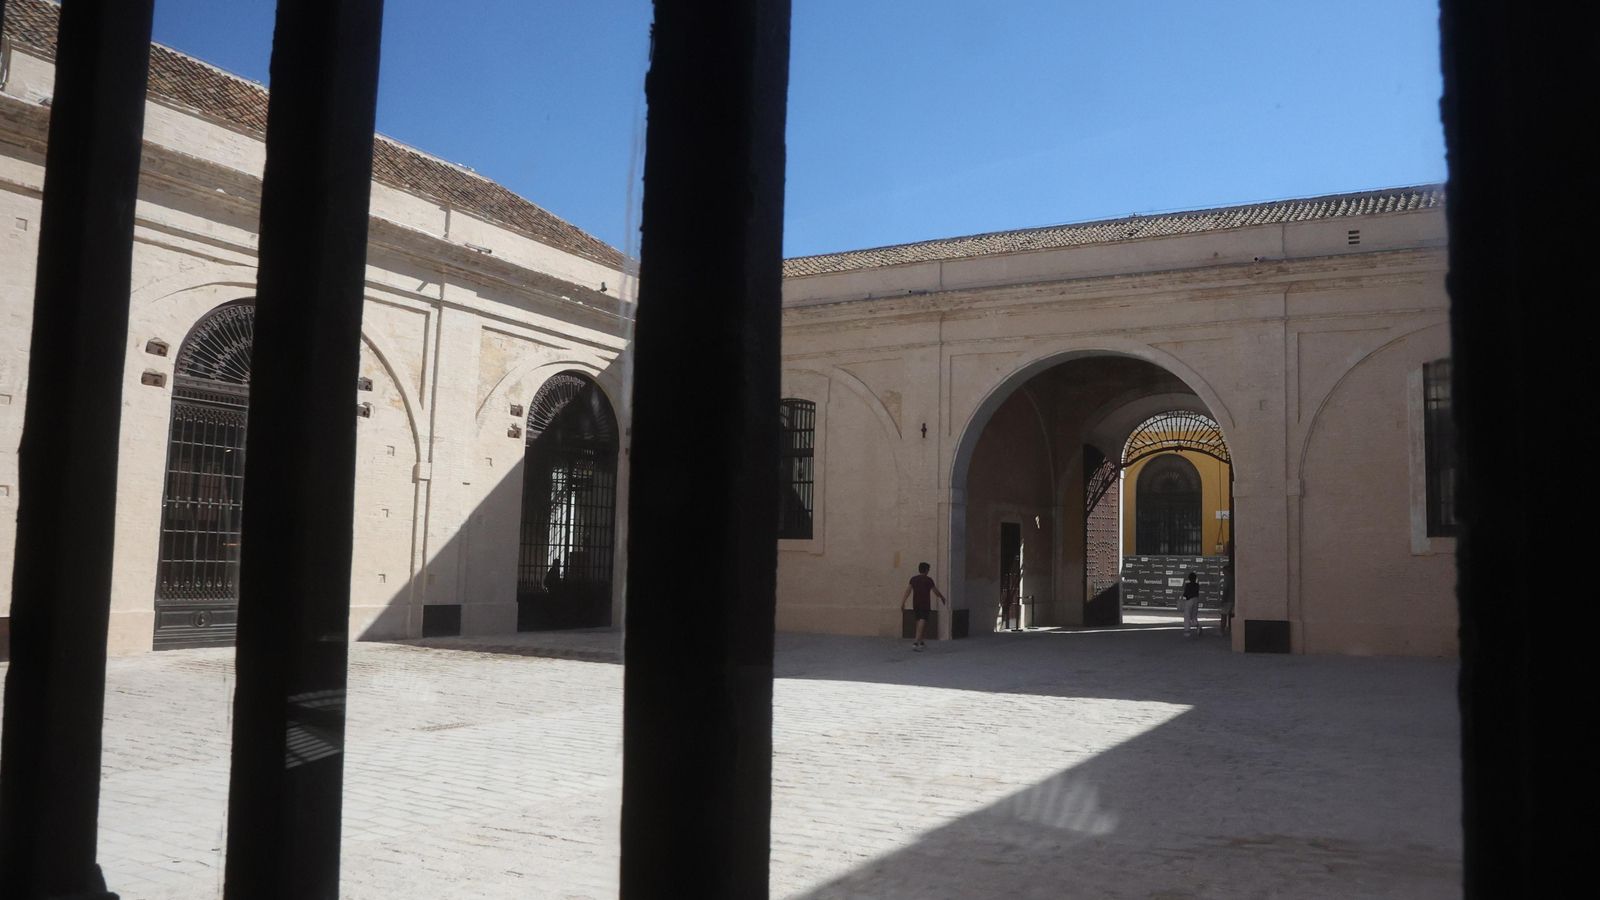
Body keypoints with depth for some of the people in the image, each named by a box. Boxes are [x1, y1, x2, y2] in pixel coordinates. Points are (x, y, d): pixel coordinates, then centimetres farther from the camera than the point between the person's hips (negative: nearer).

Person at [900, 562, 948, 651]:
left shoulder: (913, 579, 6)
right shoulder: (928, 580, -6)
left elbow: (908, 591, 0)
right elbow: (935, 591, 1)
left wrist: (903, 602, -1)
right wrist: (943, 598, 17)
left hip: (916, 604, 6)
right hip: (925, 605, -6)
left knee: (919, 622, 21)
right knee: (922, 623, -10)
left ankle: (920, 641, 32)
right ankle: (916, 642, -24)